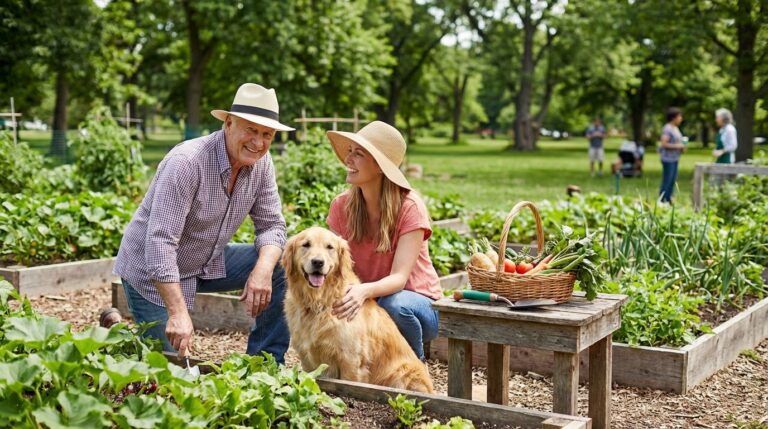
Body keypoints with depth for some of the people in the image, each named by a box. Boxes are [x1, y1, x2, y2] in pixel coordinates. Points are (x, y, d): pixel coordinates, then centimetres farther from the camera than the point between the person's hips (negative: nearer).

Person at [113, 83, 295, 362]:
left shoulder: (261, 163, -9)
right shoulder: (187, 162, -30)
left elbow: (271, 225, -4)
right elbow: (160, 243, -34)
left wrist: (263, 269, -26)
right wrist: (178, 313, -39)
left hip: (208, 263, 7)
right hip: (152, 273, -6)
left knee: (281, 269, -10)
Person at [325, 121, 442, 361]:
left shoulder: (409, 207, -19)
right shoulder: (341, 206, -5)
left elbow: (399, 278, -26)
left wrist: (364, 291, -46)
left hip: (416, 306, -3)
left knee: (394, 304, -36)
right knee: (334, 311, -28)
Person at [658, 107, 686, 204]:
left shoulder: (676, 128, 14)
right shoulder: (667, 129, -14)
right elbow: (663, 143, -20)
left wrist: (682, 147, 7)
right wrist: (677, 146, -17)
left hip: (675, 158, 10)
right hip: (668, 158, -9)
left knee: (673, 180, 10)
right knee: (667, 180, -7)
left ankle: (668, 200, 17)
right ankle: (661, 200, -2)